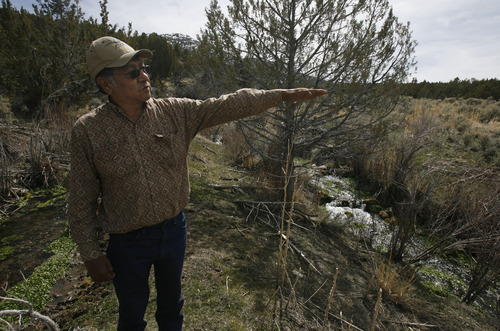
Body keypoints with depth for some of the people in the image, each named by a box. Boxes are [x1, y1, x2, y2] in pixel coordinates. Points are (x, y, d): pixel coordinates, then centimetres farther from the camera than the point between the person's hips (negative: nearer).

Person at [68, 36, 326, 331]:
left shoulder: (175, 112, -8)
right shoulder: (88, 130, -13)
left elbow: (227, 106, -12)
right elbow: (82, 201, -7)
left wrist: (283, 95, -16)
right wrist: (91, 254, -4)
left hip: (174, 230, 2)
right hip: (128, 242, -2)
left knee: (171, 302, 26)